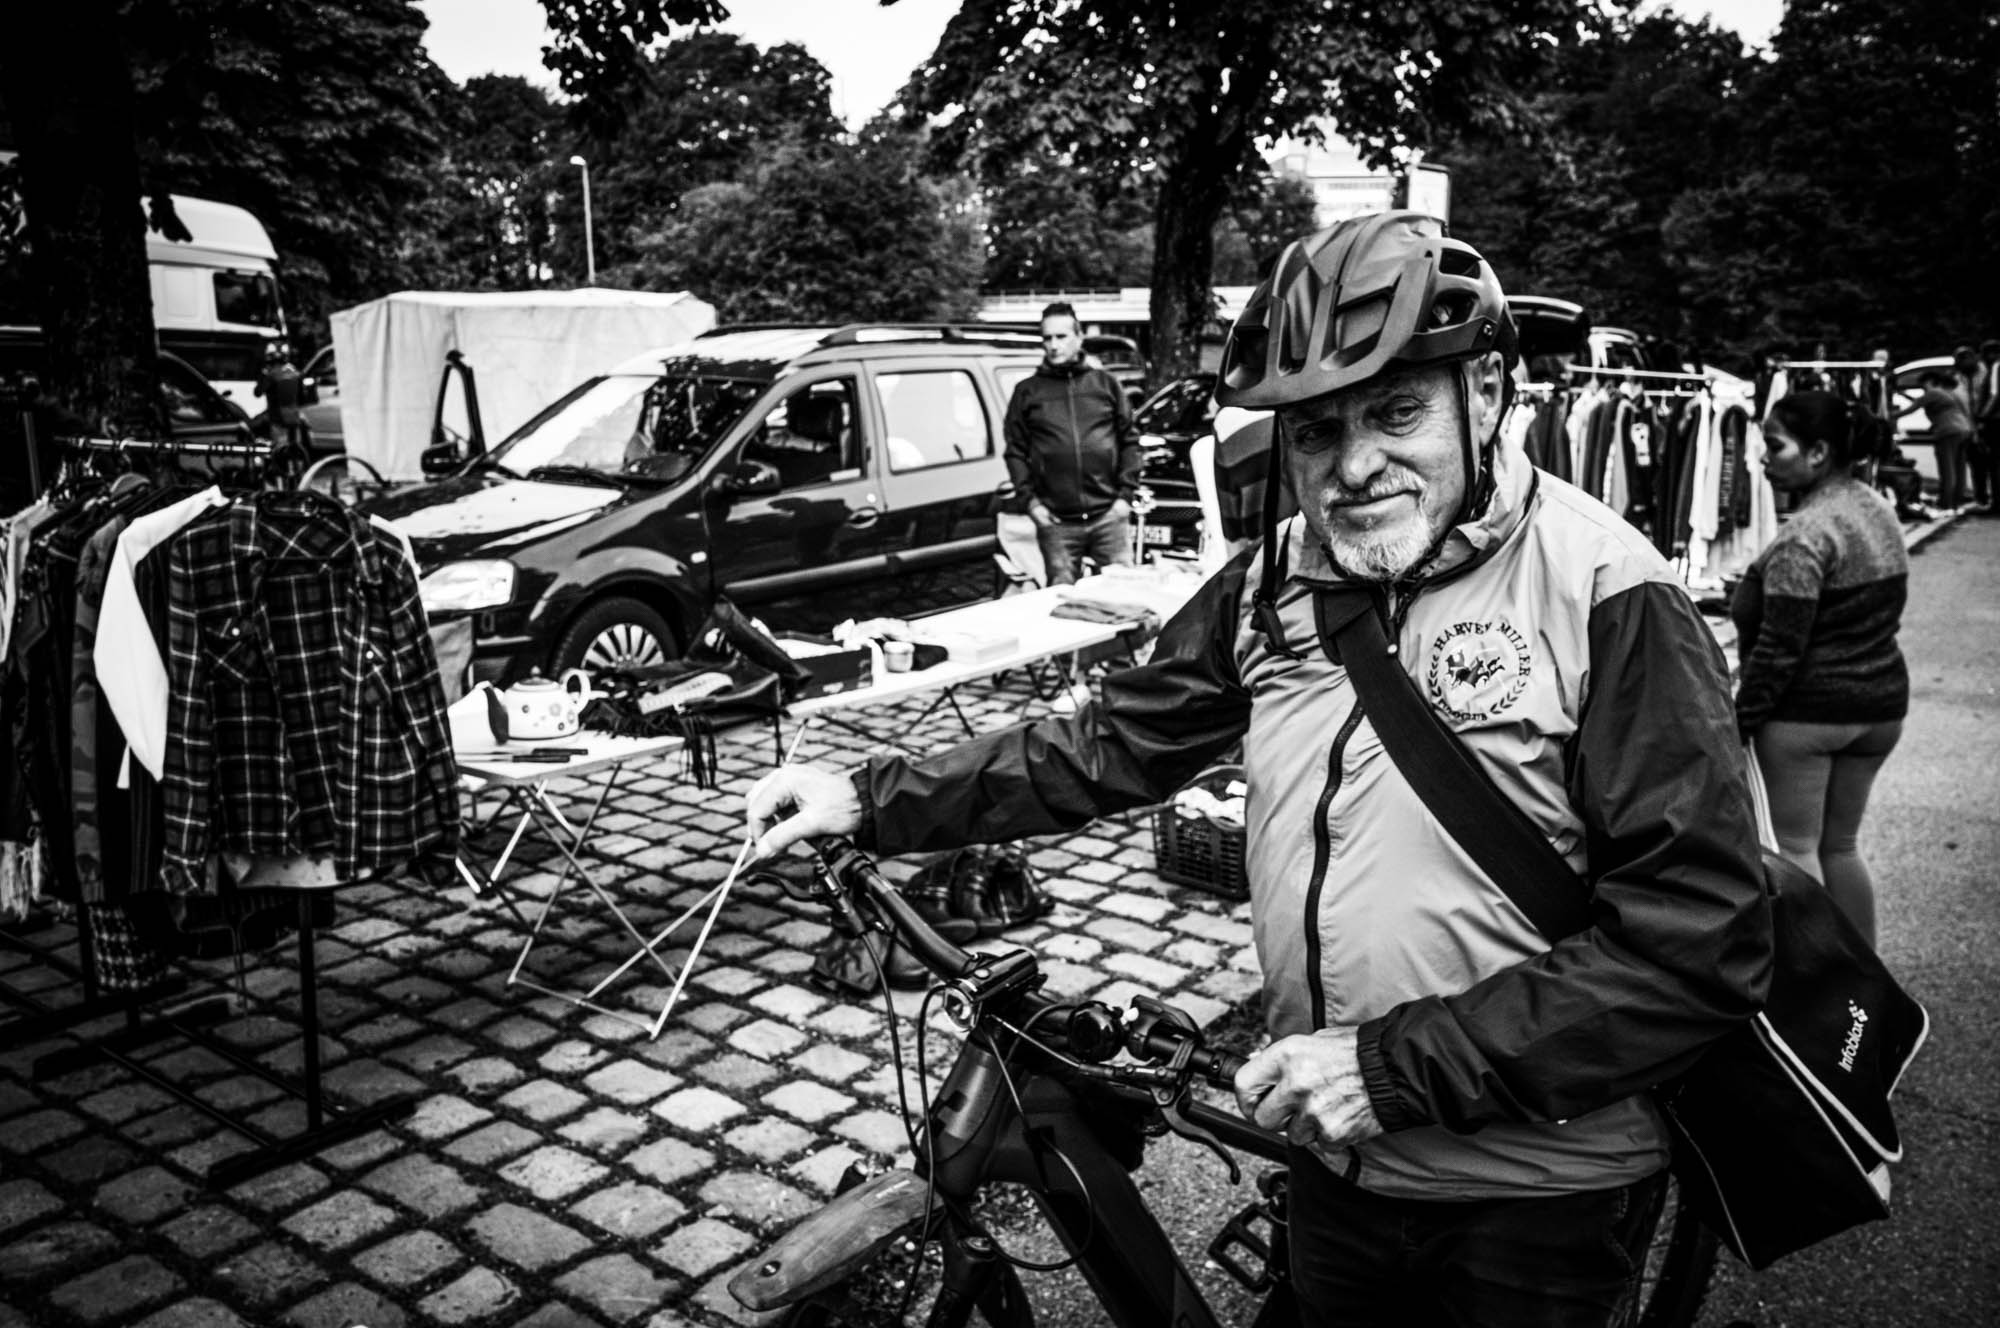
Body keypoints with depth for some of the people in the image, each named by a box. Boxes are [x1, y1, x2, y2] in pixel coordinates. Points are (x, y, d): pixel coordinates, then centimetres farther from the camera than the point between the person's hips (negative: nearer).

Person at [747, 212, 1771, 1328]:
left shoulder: (1609, 596, -21)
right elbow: (1118, 743, 4)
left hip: (1538, 1199, -5)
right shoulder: (1278, 582, -3)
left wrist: (1397, 1066, -24)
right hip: (1337, 1156, 5)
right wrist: (873, 802, -2)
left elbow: (1702, 942, -23)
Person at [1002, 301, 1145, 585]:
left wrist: (1126, 494, 0)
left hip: (1108, 517, 0)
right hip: (1056, 522, 0)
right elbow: (1015, 451, 7)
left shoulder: (1105, 384, 10)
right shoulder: (1027, 392, 9)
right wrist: (1030, 499, -3)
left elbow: (1130, 441, 9)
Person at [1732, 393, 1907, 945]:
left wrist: (1741, 719, -14)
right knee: (1842, 844, 19)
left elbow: (1779, 647, -21)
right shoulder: (1879, 509, 7)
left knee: (1793, 847, 5)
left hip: (1808, 710, -9)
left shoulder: (1806, 535, -21)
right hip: (1881, 703, 9)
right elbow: (1885, 614, 15)